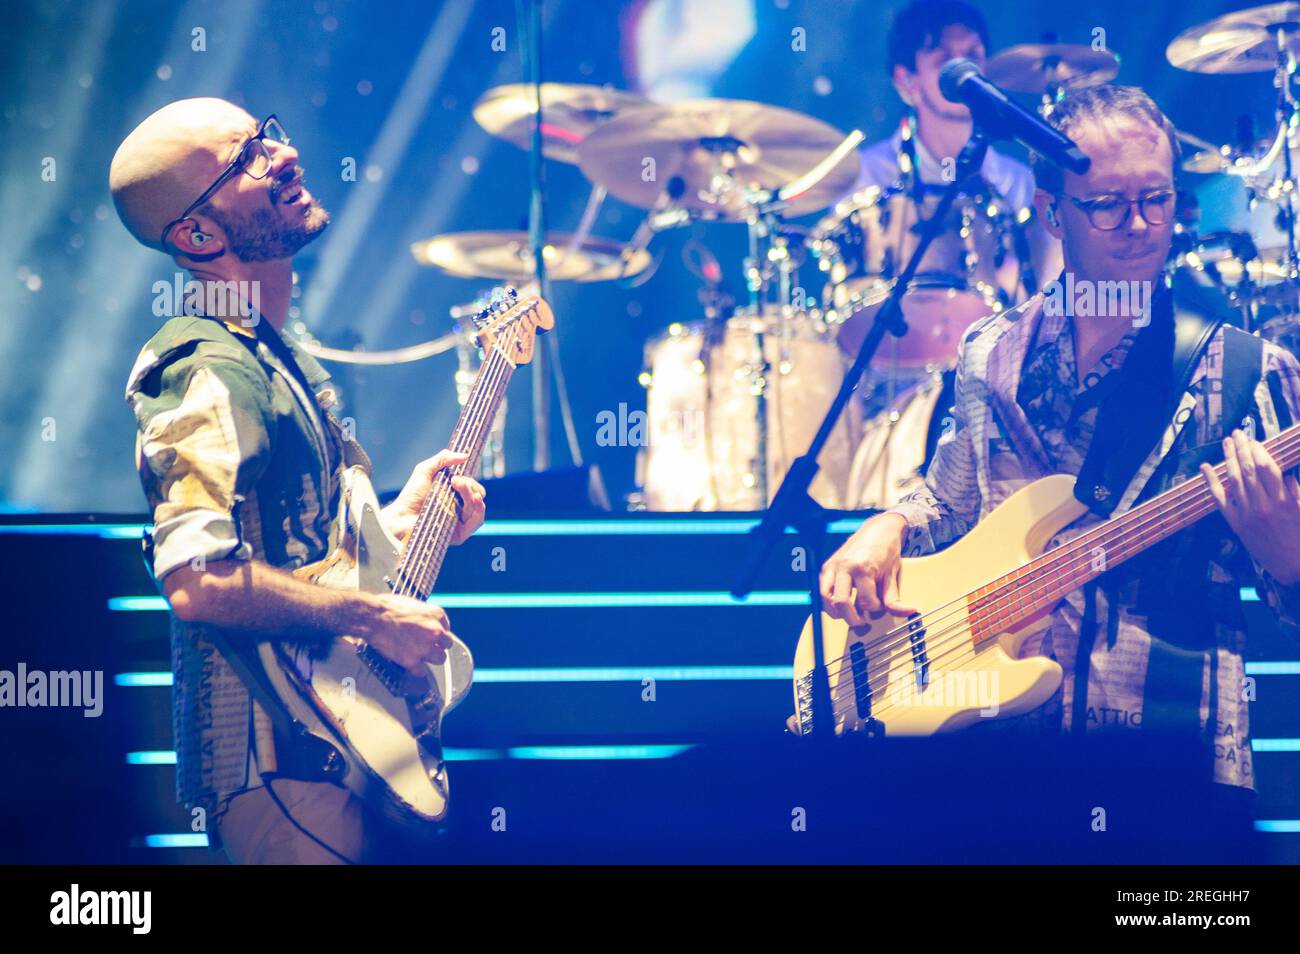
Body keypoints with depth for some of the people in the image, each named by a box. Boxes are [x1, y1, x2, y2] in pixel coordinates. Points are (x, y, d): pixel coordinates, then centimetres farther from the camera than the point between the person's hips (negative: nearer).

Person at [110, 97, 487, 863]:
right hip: (276, 764, -9)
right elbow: (199, 582, -31)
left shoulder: (283, 360, 13)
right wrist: (375, 618, -21)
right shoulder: (211, 376, -18)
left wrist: (402, 519, 9)